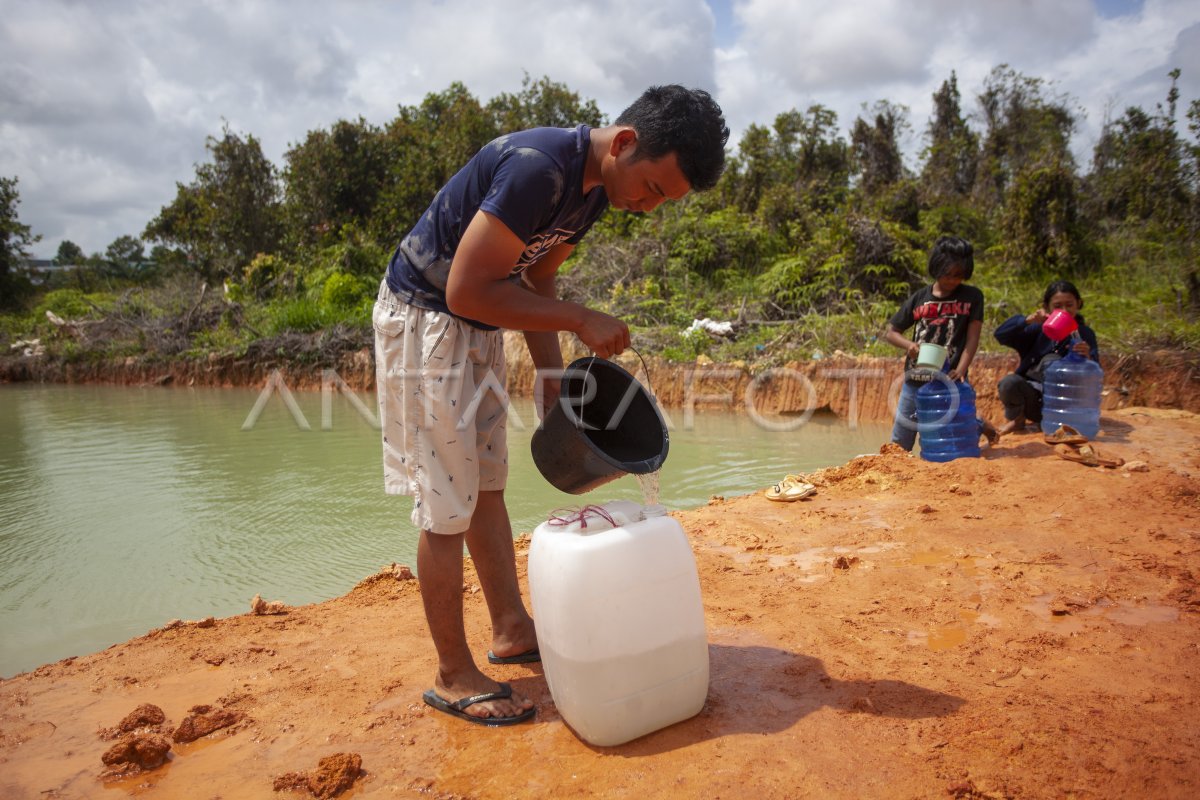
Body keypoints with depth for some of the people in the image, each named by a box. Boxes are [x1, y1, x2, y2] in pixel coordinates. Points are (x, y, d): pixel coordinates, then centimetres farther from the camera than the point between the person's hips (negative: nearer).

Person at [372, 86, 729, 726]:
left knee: (486, 485, 14)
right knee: (447, 506, -4)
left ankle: (512, 630, 28)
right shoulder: (536, 168, -28)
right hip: (423, 318, -9)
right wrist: (582, 321, -24)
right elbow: (466, 290, -28)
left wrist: (553, 379, 4)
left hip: (478, 332, 9)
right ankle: (453, 676, 10)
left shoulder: (594, 188, 1)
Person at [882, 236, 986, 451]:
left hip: (950, 382, -2)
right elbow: (889, 332, 9)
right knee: (899, 445, 8)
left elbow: (972, 338, -4)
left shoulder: (972, 297, 2)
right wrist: (909, 345, -11)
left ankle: (981, 427, 36)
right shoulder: (919, 298, 6)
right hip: (915, 382, 2)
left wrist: (961, 370, -19)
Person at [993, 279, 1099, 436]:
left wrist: (1087, 358, -36)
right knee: (1009, 382, -31)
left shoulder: (1085, 334, -2)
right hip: (1032, 397, 2)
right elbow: (1001, 334, -11)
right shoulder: (1039, 329, 0)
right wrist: (1028, 319, -26)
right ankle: (1016, 420, 0)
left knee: (1051, 361, -26)